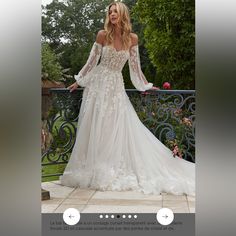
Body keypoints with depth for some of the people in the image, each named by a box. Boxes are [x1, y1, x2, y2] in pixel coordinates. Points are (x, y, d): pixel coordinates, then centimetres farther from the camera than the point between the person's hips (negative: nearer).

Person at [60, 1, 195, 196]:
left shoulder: (132, 38, -2)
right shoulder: (102, 35, -4)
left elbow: (135, 66, 6)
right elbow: (92, 61, 3)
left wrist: (146, 85, 9)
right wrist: (78, 81, 7)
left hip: (116, 86, 0)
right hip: (98, 83, 0)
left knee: (117, 129, 0)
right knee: (95, 127, 4)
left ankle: (115, 169, 11)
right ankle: (94, 170, 17)